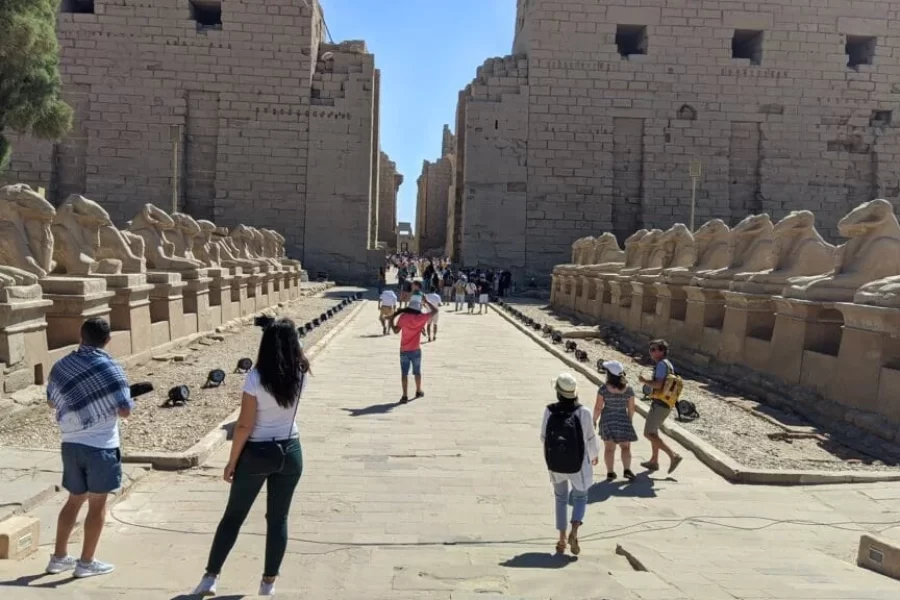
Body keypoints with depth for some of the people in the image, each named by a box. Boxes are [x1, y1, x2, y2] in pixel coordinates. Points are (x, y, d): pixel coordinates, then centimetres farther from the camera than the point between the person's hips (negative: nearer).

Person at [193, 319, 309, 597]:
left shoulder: (255, 378, -17)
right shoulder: (300, 375, -7)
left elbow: (244, 425, -14)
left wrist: (232, 462, -5)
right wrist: (290, 336, 8)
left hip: (256, 453, -3)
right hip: (290, 452, 3)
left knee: (232, 517, 12)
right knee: (278, 519, 14)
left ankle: (210, 577, 16)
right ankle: (269, 582, 20)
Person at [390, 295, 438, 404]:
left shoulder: (403, 317, -10)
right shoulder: (421, 317, -9)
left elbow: (396, 330, -7)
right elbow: (436, 310, 0)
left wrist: (392, 320, 7)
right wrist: (427, 302, 6)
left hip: (404, 350, -1)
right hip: (416, 350, 1)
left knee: (404, 373, 0)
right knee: (417, 372, 18)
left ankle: (405, 396, -6)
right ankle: (418, 391, 35)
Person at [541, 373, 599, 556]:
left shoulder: (550, 411, -12)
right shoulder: (583, 412, -17)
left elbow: (544, 436, -3)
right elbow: (590, 438, -6)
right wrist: (595, 454, 14)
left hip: (554, 463, 2)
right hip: (577, 464, -2)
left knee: (561, 498, 22)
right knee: (580, 498, 19)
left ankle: (562, 539, 21)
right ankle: (574, 532, -4)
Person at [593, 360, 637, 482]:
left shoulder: (603, 389, -14)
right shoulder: (628, 389, -8)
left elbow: (598, 407, -10)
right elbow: (631, 408, -1)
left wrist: (594, 421, 4)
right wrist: (629, 420, 15)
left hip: (607, 420, -1)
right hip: (623, 420, 1)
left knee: (609, 448, 8)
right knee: (625, 447, 13)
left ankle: (610, 472, 4)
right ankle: (627, 469, -4)